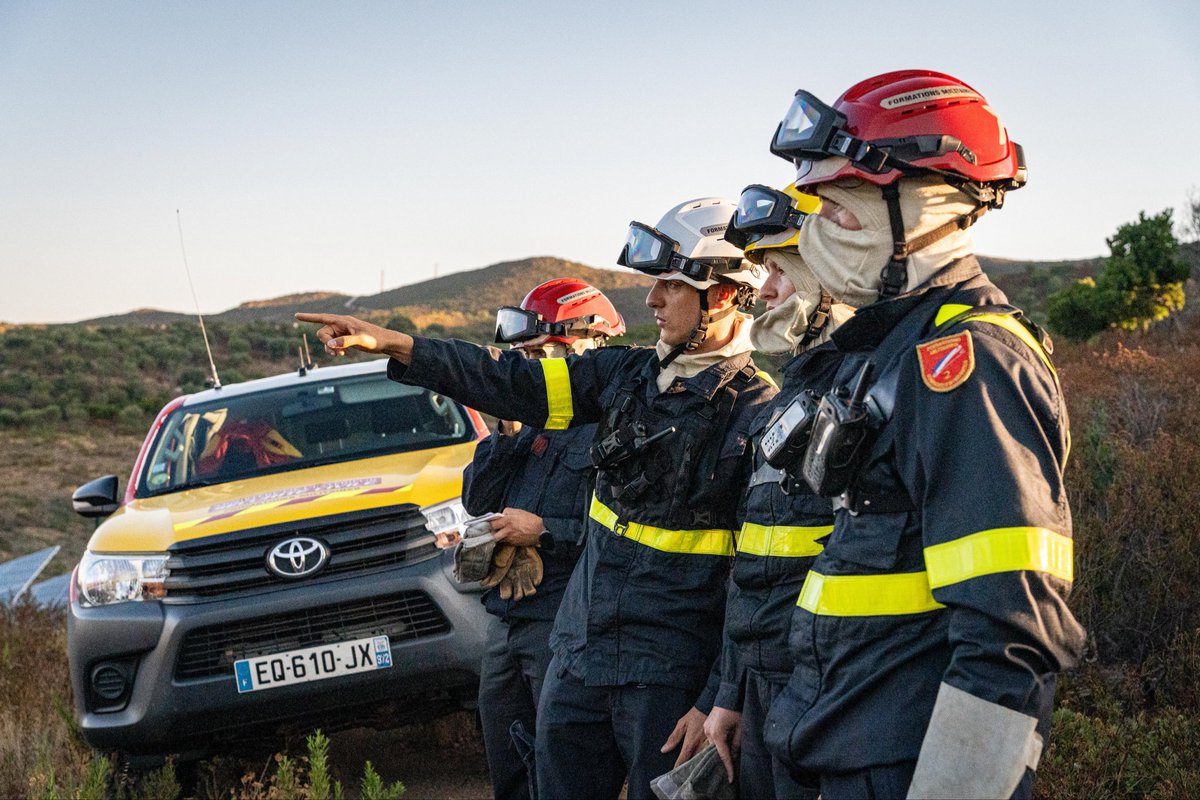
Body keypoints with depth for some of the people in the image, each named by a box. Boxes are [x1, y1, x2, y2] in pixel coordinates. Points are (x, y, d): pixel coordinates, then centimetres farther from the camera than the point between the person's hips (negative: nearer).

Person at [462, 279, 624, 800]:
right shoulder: (534, 421, 14)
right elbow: (475, 501, 12)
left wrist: (545, 531, -18)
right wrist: (508, 434, 0)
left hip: (563, 623, -8)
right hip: (505, 617, 8)